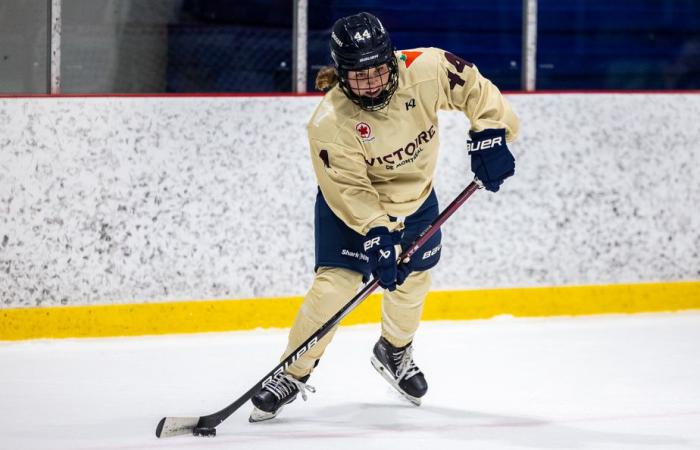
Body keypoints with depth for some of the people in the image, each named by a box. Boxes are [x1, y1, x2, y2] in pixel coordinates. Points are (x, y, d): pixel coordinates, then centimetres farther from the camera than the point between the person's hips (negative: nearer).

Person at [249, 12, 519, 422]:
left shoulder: (425, 69, -28)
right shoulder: (329, 122, -33)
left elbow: (475, 89, -13)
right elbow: (349, 190, -29)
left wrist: (489, 133, -22)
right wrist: (376, 234, -37)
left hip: (415, 196, 4)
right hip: (349, 203, -4)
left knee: (412, 280, 16)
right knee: (335, 284, -16)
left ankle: (395, 352, 44)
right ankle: (293, 374, -2)